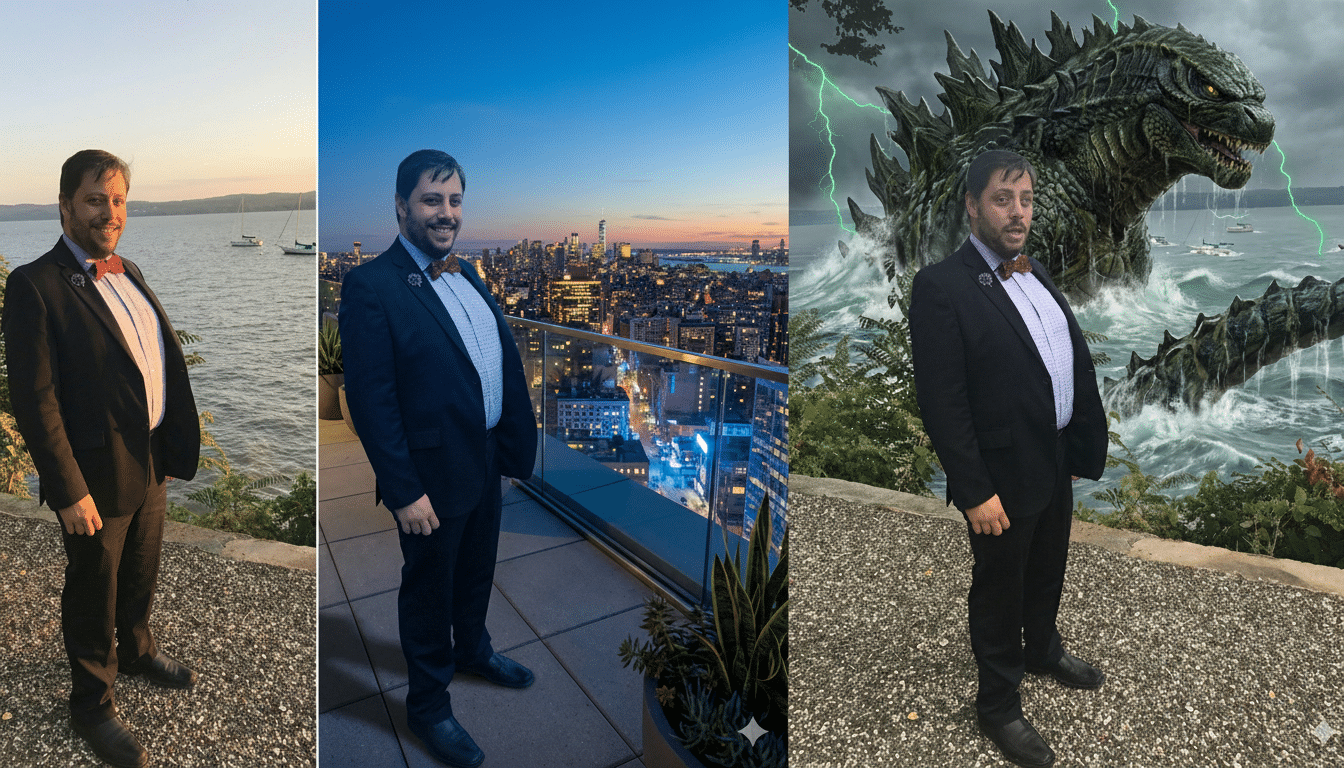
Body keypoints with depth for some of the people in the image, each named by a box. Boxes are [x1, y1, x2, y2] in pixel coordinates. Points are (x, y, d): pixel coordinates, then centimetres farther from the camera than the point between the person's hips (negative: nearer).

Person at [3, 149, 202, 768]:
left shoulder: (128, 272, 8)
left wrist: (176, 443, 8)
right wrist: (69, 491, -19)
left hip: (152, 463, 7)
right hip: (97, 477, -7)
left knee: (141, 574, 25)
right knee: (93, 593, 13)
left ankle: (137, 651, 50)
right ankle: (92, 706, 33)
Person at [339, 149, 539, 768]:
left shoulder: (466, 275, 8)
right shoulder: (371, 287, -17)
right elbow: (370, 399, -20)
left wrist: (517, 442, 9)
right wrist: (404, 490, -20)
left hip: (486, 460, 7)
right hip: (435, 473, -7)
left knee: (477, 570, 26)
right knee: (429, 589, 12)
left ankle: (472, 649, 52)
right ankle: (428, 705, 34)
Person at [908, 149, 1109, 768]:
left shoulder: (1034, 273, 7)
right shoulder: (941, 287, -20)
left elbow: (1074, 360, 13)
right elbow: (942, 404, -22)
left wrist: (1083, 444, 9)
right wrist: (976, 492, -21)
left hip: (1056, 462, 8)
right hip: (1004, 475, -8)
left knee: (1047, 571, 27)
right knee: (999, 589, 11)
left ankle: (1043, 650, 53)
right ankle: (998, 705, 32)